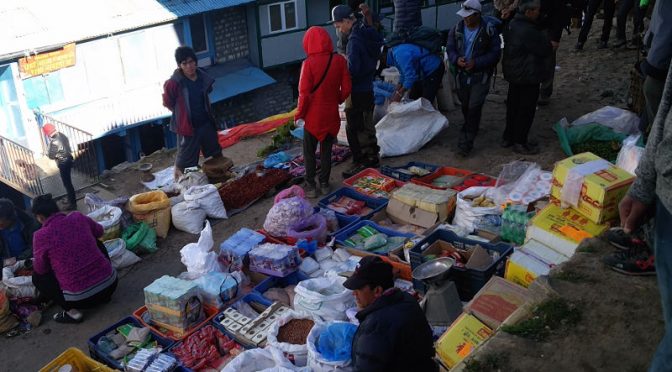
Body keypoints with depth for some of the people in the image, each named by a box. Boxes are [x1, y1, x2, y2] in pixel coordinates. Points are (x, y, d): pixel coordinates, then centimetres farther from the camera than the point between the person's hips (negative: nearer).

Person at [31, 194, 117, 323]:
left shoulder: (41, 236, -9)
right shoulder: (78, 217, 2)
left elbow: (40, 269, 6)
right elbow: (99, 232, 23)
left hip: (80, 298, -4)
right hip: (111, 283, 4)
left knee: (38, 277, 21)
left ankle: (72, 312, 6)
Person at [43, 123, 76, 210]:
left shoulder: (54, 142, -25)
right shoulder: (62, 135, 2)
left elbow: (51, 156, -20)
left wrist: (47, 153, 3)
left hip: (63, 163, -9)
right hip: (68, 159, 9)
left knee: (67, 183, -1)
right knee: (68, 182, 22)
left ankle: (73, 204, 4)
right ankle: (71, 199, 34)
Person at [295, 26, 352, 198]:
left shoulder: (308, 63, -18)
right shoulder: (339, 60, -8)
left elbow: (304, 93, -16)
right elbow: (346, 88, -3)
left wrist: (299, 114, -2)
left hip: (313, 115, -3)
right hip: (332, 115, 3)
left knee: (309, 152, 11)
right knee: (326, 150, 16)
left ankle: (311, 186, 13)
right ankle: (324, 184, 22)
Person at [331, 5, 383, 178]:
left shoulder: (354, 39, -21)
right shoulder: (368, 33, 6)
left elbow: (352, 69, -26)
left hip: (356, 92, -9)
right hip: (368, 89, 9)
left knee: (354, 129, -1)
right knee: (367, 126, 19)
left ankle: (360, 164, 4)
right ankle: (372, 159, 30)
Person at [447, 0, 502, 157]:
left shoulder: (489, 30, -14)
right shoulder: (457, 28, -3)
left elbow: (495, 53, -10)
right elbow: (450, 48, 5)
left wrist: (476, 63, -23)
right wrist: (456, 59, -18)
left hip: (480, 75, -4)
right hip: (461, 74, 4)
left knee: (474, 108, -8)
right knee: (465, 106, 17)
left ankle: (466, 143, -4)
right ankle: (472, 128, 43)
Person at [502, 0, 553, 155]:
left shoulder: (512, 24, 2)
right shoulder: (529, 31, -28)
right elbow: (546, 50, -19)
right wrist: (544, 38, 2)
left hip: (513, 73, 9)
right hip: (528, 77, -9)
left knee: (513, 106, 19)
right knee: (526, 110, 4)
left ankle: (508, 137, 30)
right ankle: (520, 142, 14)